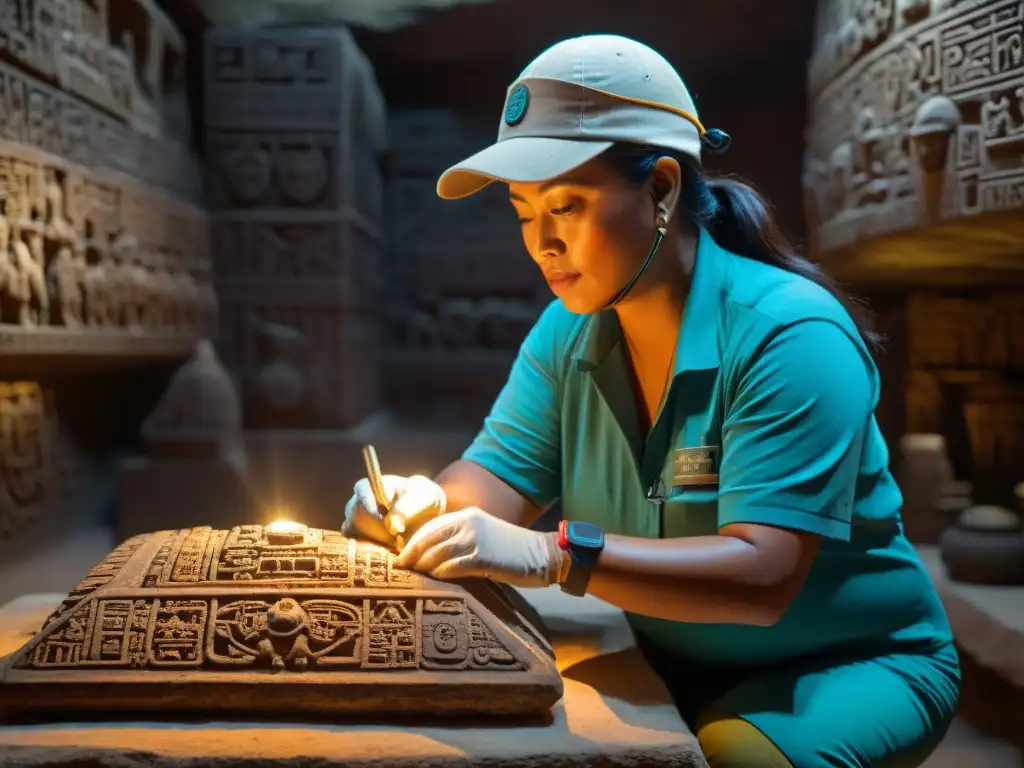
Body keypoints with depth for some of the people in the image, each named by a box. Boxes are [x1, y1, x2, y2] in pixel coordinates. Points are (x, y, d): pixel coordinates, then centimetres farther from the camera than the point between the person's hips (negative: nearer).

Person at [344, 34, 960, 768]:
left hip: (853, 664, -5)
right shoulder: (567, 331, -3)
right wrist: (431, 502, -28)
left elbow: (763, 576, -33)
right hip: (675, 660, 6)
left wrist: (549, 556, -43)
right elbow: (500, 479, -5)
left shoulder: (790, 335, -26)